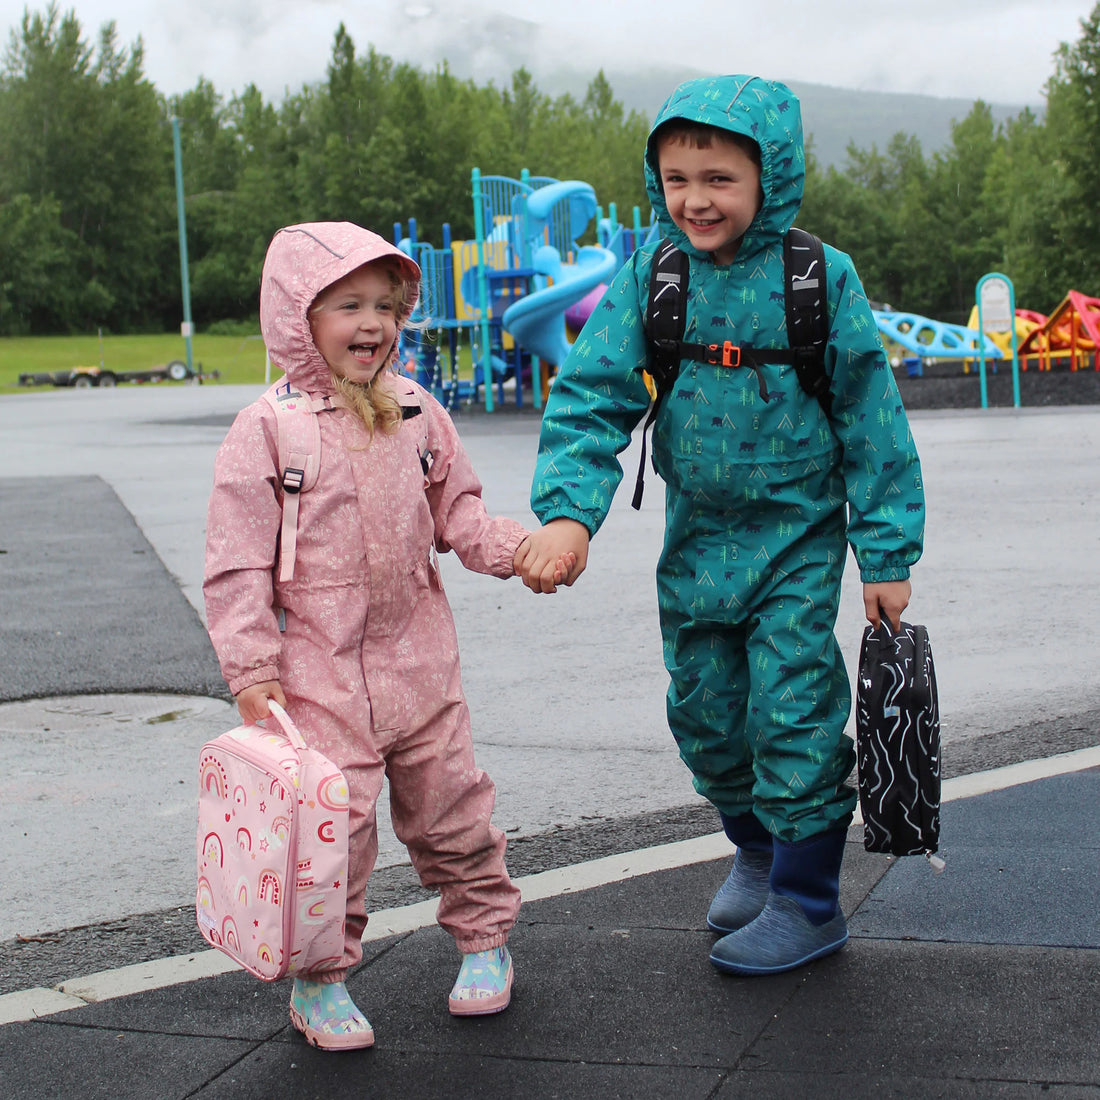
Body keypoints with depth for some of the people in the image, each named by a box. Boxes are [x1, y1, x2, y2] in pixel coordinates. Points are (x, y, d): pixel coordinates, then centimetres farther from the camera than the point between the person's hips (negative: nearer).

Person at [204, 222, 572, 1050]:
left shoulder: (416, 411, 4)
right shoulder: (266, 431, -10)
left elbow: (456, 511, 13)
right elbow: (237, 565, -9)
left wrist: (512, 547, -8)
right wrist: (253, 675, -13)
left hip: (420, 659, 4)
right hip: (320, 671, -4)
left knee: (449, 806, 14)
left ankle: (484, 935, 33)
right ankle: (320, 975, 15)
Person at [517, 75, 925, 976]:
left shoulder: (820, 278, -11)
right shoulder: (649, 278, -4)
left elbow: (871, 419, -5)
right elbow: (592, 395, -6)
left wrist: (888, 551, -5)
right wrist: (569, 510, -22)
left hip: (797, 537, -4)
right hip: (696, 537, 4)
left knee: (792, 714, -4)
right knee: (704, 713, 13)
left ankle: (807, 902, 13)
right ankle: (757, 850, 38)